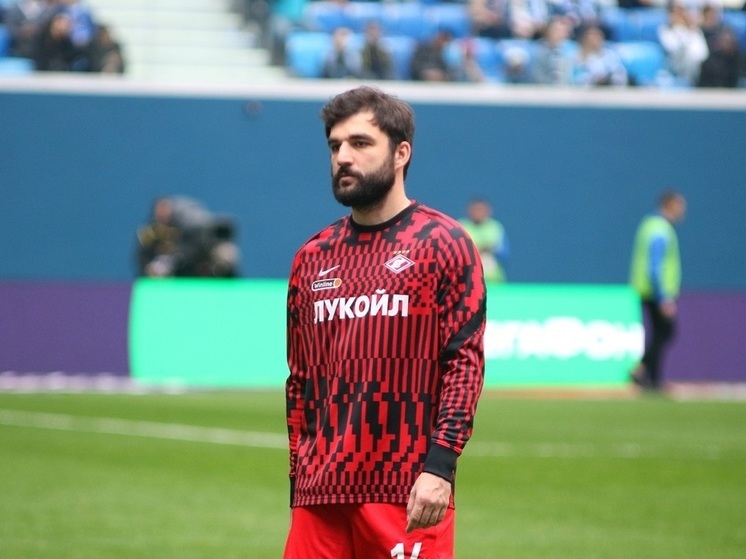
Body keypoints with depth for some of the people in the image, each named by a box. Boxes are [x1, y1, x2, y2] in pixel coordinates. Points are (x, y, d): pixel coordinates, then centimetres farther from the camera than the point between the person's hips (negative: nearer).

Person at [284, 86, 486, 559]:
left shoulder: (444, 244, 0)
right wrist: (298, 481, 16)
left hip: (408, 496, -5)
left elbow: (466, 362, -7)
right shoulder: (313, 258, 15)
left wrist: (440, 466, -16)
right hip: (320, 497, 5)